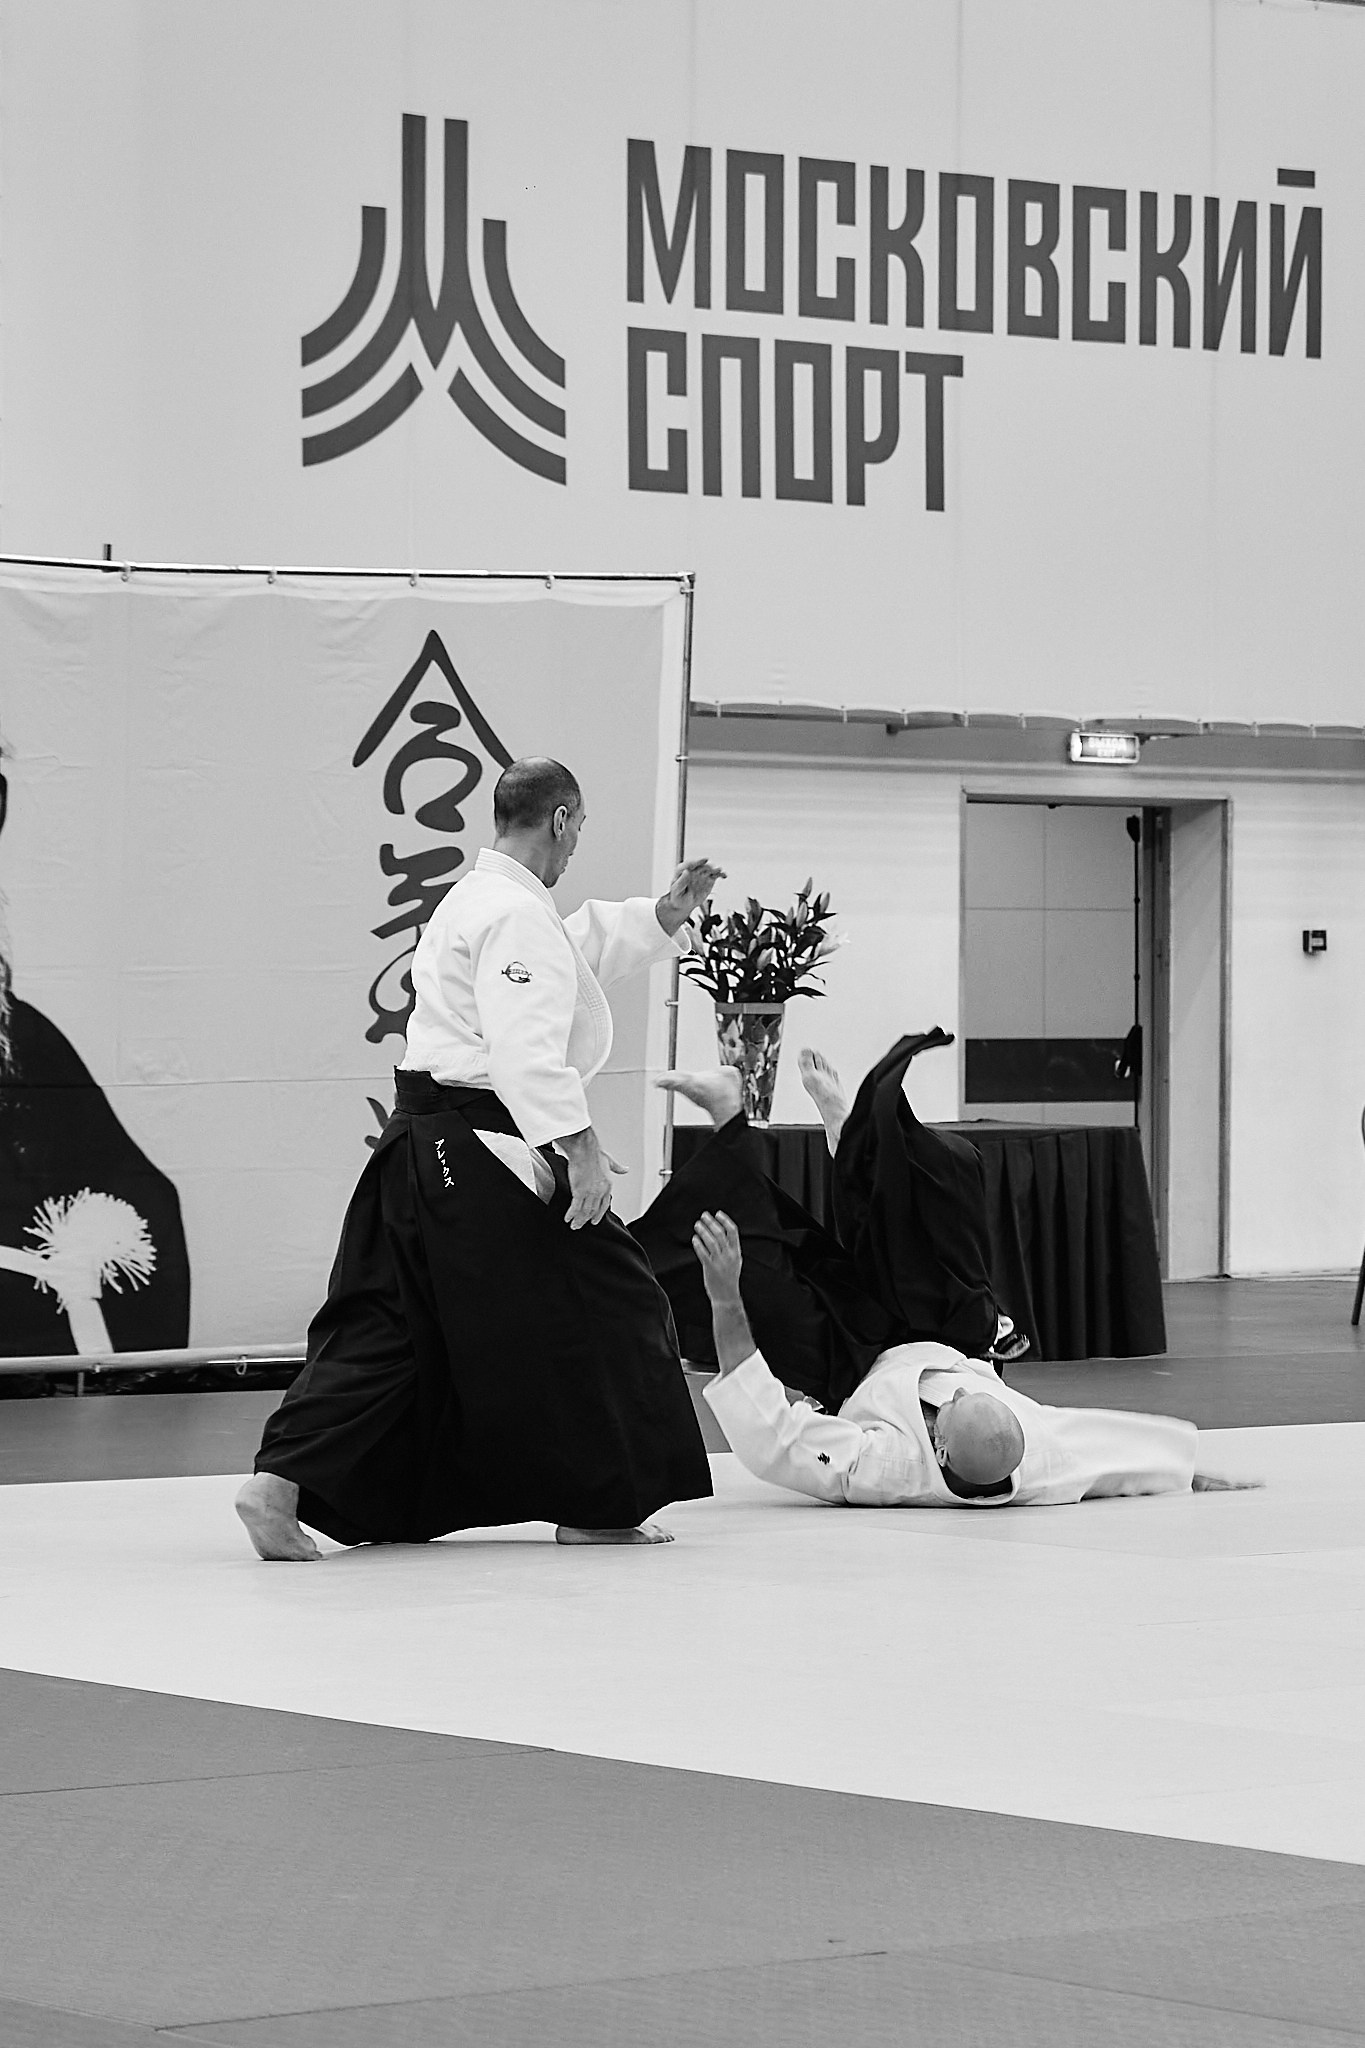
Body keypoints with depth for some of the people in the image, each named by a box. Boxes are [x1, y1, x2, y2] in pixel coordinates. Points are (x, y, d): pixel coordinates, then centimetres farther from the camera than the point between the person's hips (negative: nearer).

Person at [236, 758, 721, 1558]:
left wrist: (664, 915, 28)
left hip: (422, 1152, 10)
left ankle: (281, 1481, -5)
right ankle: (598, 1502, 11)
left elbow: (578, 948, 35)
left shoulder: (474, 899, 20)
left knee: (386, 1327, 8)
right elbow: (527, 1047, -25)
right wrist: (577, 1144, -28)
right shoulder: (519, 916, -14)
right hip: (483, 1157, -10)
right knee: (602, 1306, 4)